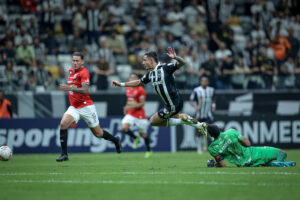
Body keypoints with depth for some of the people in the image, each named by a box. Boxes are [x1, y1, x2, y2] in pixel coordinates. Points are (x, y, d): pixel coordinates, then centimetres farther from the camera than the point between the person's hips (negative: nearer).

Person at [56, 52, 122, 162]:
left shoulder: (84, 72, -16)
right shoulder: (71, 70, 9)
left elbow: (85, 90, -30)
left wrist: (70, 88, -40)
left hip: (86, 107, -6)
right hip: (74, 107, 6)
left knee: (98, 133, 6)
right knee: (63, 124, -20)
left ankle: (115, 140, 37)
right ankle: (64, 154, -17)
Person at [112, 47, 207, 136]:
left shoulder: (165, 67, -16)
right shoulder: (150, 74, 8)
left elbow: (182, 63, -24)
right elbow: (139, 82, 22)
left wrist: (175, 57, -45)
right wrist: (121, 84, 19)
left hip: (174, 104, -9)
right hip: (169, 103, 9)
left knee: (153, 121, 0)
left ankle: (183, 119, -1)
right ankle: (199, 125, 33)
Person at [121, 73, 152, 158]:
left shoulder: (140, 90, -14)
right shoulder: (128, 88, 8)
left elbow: (142, 104, -16)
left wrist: (131, 107, -23)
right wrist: (126, 107, 8)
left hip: (140, 114, -6)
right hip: (130, 114, 6)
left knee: (143, 134, 5)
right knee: (124, 128, -20)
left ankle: (149, 151, 27)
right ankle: (135, 138, 8)